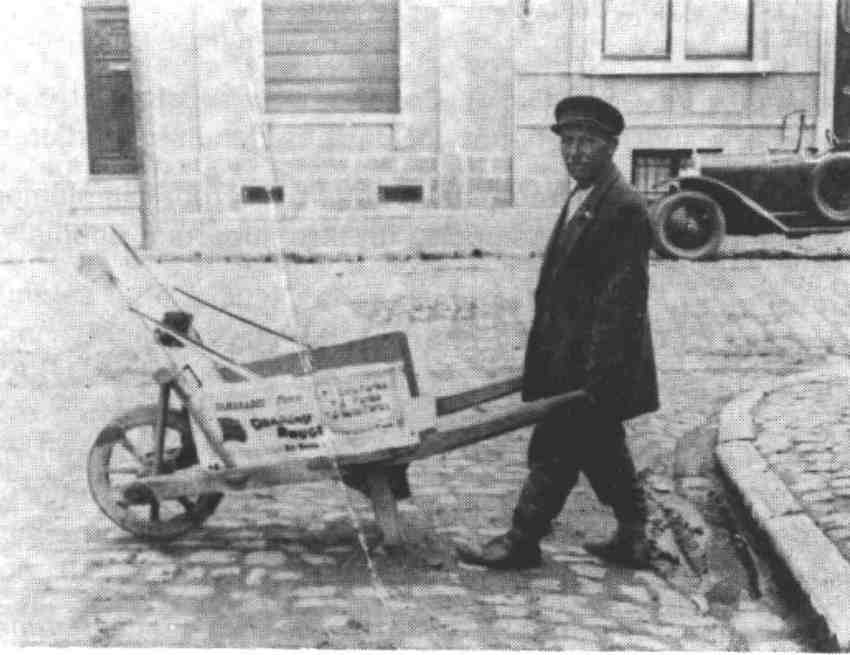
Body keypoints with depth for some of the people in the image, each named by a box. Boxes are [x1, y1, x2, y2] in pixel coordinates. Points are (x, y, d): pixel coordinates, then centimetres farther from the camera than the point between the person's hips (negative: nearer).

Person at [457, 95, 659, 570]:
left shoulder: (625, 208, -17)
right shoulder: (579, 200, 14)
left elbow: (620, 299, -21)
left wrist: (594, 375, -23)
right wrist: (543, 360, 16)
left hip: (592, 361, -10)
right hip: (570, 358, 10)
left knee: (555, 450, -1)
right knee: (602, 447, 16)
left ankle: (522, 542, 9)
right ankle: (633, 540, 27)